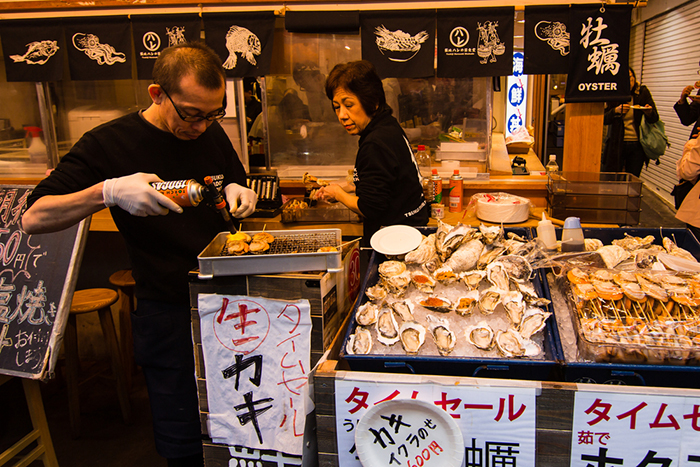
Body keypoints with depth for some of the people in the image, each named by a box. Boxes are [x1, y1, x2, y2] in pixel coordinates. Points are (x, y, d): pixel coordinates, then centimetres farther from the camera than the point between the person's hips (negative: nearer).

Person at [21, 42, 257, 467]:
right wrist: (109, 191, -28)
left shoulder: (212, 135, 5)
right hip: (169, 311, -4)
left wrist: (238, 193, -5)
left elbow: (238, 187, 20)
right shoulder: (108, 144, -9)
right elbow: (34, 218, -11)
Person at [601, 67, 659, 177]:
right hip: (616, 143, -1)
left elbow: (655, 118, 0)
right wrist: (616, 111, -20)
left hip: (637, 144, 1)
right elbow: (604, 119, -2)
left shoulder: (643, 92, 1)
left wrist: (649, 112, -23)